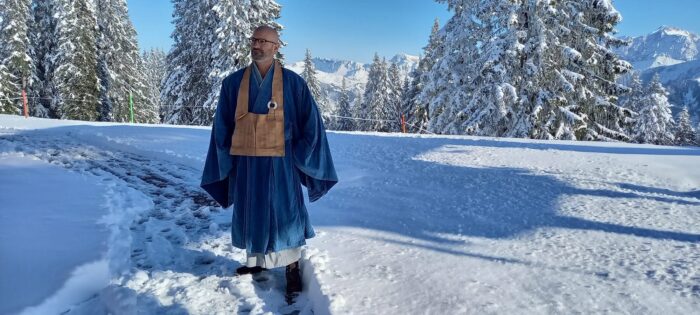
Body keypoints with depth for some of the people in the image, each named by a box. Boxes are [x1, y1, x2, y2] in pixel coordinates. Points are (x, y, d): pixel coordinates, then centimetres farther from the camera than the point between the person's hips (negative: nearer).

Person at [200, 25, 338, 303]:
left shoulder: (293, 83, -6)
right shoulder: (233, 83, 1)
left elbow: (310, 122, -2)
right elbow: (222, 126, 6)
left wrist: (299, 159, -3)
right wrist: (227, 162, 4)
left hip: (279, 163, -3)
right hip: (245, 162, 3)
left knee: (284, 213, 3)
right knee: (250, 213, 14)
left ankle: (292, 269, 19)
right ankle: (255, 261, 34)